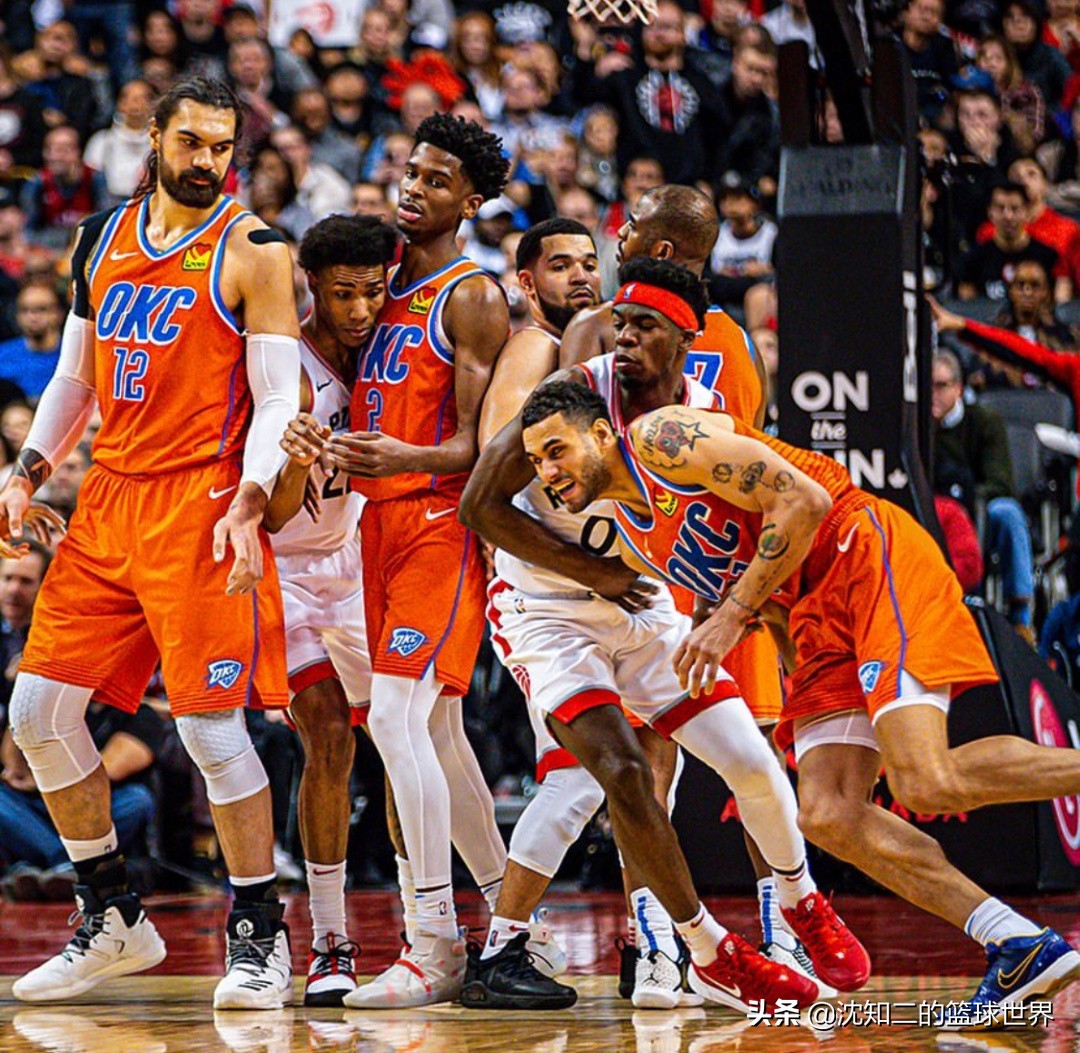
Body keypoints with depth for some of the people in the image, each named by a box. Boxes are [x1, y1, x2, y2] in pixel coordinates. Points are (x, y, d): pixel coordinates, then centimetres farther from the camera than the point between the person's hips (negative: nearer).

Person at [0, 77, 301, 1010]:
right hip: (109, 500, 6)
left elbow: (278, 399, -8)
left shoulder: (253, 252, -4)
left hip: (198, 505, -6)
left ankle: (260, 934, 6)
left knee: (211, 723, -8)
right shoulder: (103, 239, 13)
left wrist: (247, 507, -21)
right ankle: (113, 921, 16)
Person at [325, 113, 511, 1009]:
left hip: (441, 523, -9)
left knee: (397, 717, -18)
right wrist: (329, 455, 5)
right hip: (381, 521, 9)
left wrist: (406, 458, -32)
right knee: (435, 729, 13)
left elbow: (479, 443, -14)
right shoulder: (386, 287, 15)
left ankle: (436, 945, -16)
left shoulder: (472, 297, -8)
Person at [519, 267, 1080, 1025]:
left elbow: (803, 500, -17)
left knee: (929, 782, -24)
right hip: (817, 616, 9)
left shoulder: (664, 437, -9)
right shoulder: (634, 540, 18)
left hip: (873, 559, -9)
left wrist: (733, 614, -18)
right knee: (828, 815, -4)